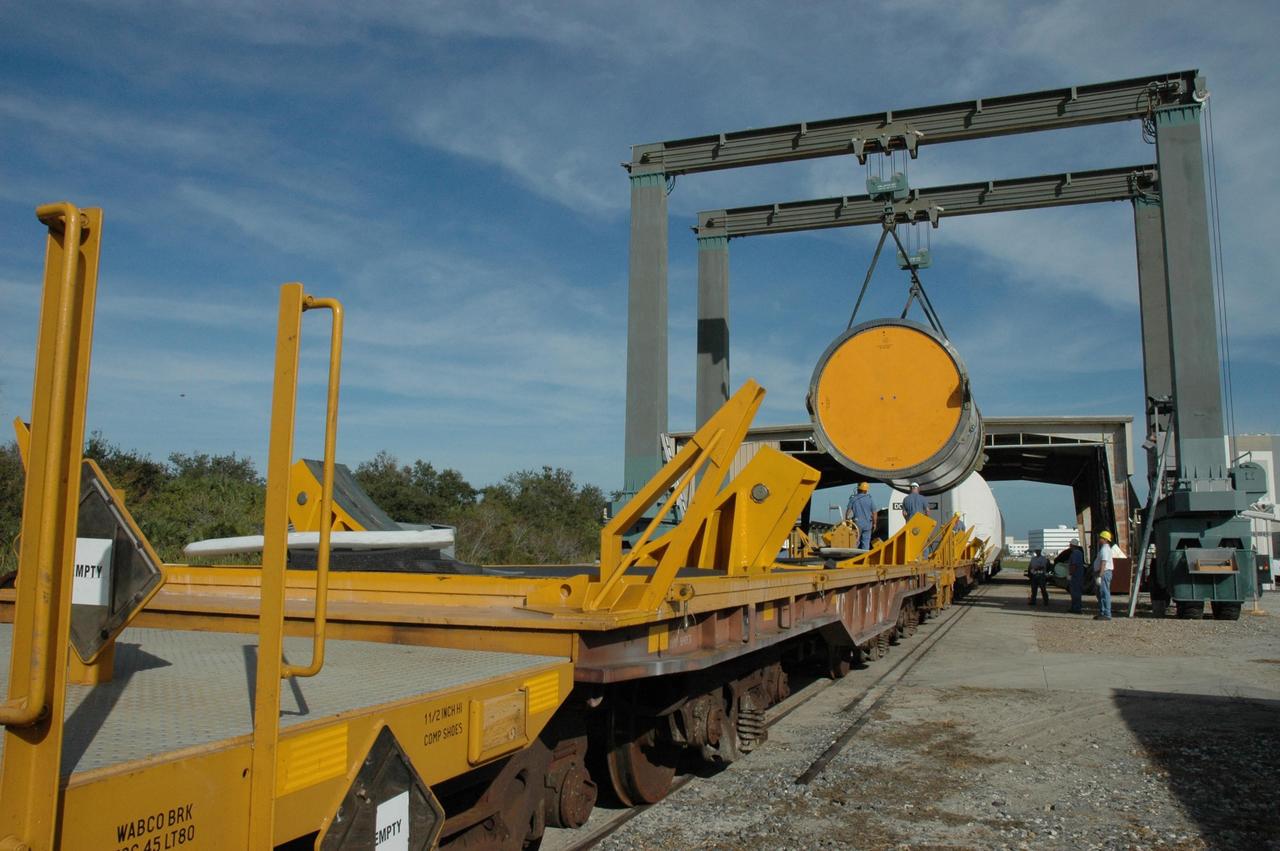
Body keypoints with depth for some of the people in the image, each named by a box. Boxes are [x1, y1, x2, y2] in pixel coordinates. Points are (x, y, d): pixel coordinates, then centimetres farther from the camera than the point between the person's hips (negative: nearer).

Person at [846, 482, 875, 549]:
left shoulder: (853, 499, -2)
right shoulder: (870, 500, -4)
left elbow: (848, 512, -4)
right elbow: (874, 513, -2)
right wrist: (874, 523, 10)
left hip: (856, 524, 1)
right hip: (867, 524, 0)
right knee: (865, 542, 4)